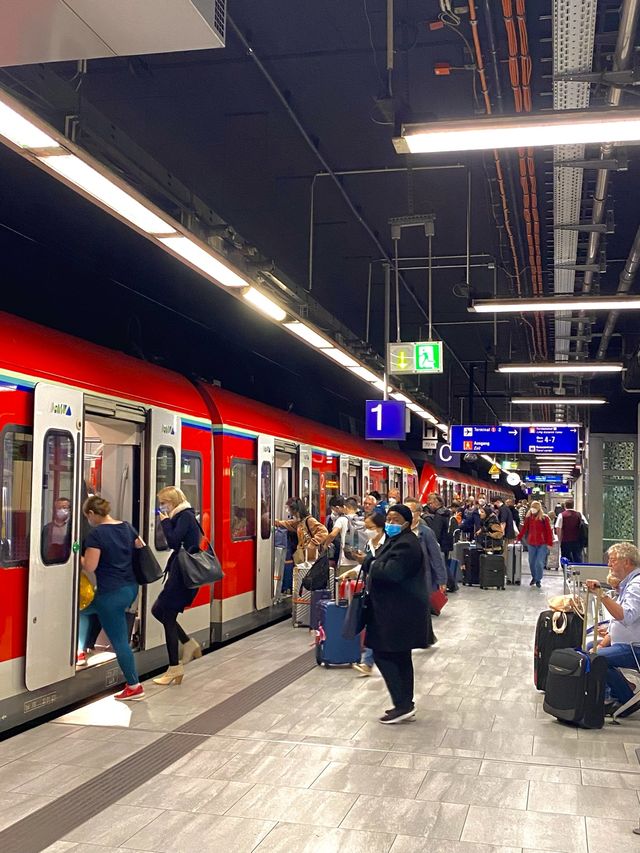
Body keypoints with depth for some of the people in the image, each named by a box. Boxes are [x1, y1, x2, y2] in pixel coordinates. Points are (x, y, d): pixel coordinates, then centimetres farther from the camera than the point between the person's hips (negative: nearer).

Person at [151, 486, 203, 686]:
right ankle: (189, 644, 19)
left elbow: (173, 541, -22)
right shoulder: (181, 516, 15)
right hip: (181, 573, 10)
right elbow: (176, 543, 13)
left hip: (184, 574, -10)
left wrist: (165, 522, -11)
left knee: (168, 617, -3)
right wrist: (168, 521, 4)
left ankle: (174, 669, 5)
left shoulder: (185, 516, -13)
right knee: (158, 610, 15)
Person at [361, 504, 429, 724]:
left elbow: (391, 572, -28)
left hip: (398, 612, -10)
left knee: (383, 654, -6)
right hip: (398, 610, 10)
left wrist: (370, 564, -12)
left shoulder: (406, 544, -18)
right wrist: (373, 563, -3)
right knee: (400, 657, 14)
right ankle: (406, 705, 20)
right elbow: (383, 567, 18)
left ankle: (403, 705, -1)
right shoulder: (395, 541, 16)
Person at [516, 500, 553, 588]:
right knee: (531, 562, 11)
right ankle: (534, 577, 33)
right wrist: (518, 538, 3)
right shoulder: (528, 518, 4)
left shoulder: (544, 518, -6)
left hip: (542, 544, -4)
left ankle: (538, 580, 8)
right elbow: (524, 529, 8)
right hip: (531, 544, 4)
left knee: (539, 563, -8)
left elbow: (549, 531, -7)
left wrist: (549, 543, -11)